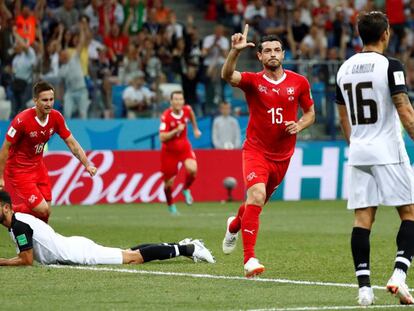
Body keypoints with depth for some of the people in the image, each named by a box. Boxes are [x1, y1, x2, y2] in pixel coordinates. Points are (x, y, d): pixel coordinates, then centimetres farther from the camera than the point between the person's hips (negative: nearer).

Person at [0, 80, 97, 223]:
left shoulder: (56, 117, -8)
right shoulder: (22, 120, -25)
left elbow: (72, 143, 1)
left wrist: (87, 164, -11)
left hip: (38, 167, 6)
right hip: (18, 170, -6)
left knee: (46, 212, 4)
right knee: (42, 210, -14)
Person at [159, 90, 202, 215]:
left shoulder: (187, 110, -10)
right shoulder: (166, 116, -24)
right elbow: (162, 138, -27)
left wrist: (195, 128, 25)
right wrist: (176, 130, -34)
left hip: (184, 147, 3)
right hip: (169, 150, -3)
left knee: (192, 169, -24)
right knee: (169, 181, 5)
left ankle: (186, 189, 8)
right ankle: (170, 205, 34)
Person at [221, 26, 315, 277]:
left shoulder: (299, 82, 0)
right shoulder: (253, 81, -7)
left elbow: (310, 113, 12)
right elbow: (227, 75, -27)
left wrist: (299, 126, -9)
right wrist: (235, 51, -44)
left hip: (283, 155, 4)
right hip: (256, 151, -4)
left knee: (260, 202, 19)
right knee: (257, 196, -25)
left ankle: (234, 226, 54)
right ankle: (250, 259, -25)